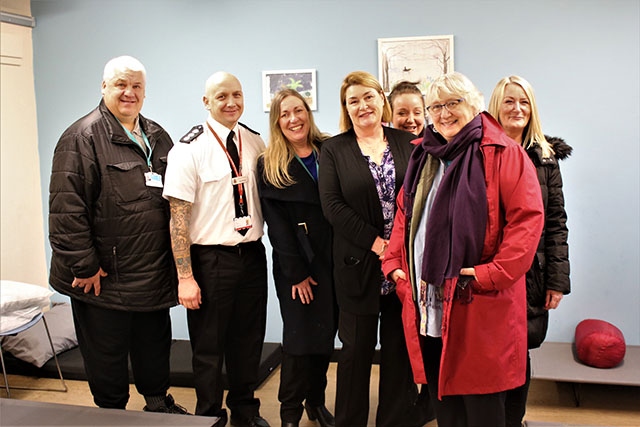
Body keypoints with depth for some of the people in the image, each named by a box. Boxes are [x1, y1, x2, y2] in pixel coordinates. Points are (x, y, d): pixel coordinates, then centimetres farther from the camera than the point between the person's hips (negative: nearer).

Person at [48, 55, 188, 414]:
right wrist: (84, 266, -19)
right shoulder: (83, 137, -11)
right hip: (103, 277, -6)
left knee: (156, 346, 21)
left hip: (154, 274, 7)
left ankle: (158, 403, 41)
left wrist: (177, 258, 11)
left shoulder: (158, 137, 10)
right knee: (106, 355, 10)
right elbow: (66, 208, -18)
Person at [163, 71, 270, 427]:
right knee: (209, 346, 10)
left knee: (249, 341, 17)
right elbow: (178, 216, -13)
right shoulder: (189, 148, -11)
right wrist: (185, 277, -15)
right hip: (210, 258, -4)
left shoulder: (255, 141, 4)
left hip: (252, 254, 5)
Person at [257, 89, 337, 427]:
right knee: (300, 336, 0)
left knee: (327, 333, 11)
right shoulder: (269, 165, -1)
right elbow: (276, 223, -6)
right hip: (296, 264, -3)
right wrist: (297, 272, -11)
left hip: (333, 258, 3)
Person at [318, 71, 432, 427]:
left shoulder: (408, 144, 8)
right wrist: (374, 241, -13)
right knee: (357, 348, 9)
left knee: (400, 345, 10)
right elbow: (332, 205, -6)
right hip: (359, 264, -1)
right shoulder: (334, 150, 3)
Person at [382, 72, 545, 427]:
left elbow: (528, 218, -11)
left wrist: (493, 274, -18)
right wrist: (394, 262, 7)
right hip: (425, 304, 6)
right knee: (441, 398, 16)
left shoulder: (503, 154, -4)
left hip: (478, 306, -5)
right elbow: (404, 214, 19)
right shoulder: (424, 156, 15)